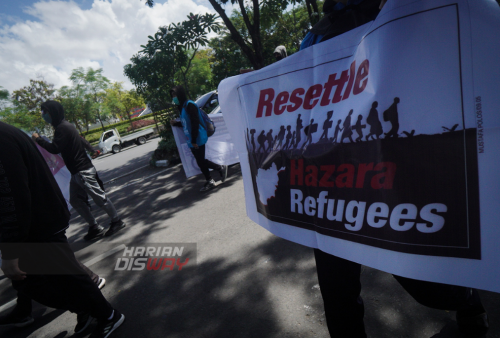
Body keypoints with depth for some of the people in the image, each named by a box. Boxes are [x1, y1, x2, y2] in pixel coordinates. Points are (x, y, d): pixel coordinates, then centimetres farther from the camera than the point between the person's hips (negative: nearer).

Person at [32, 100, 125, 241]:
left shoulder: (63, 128, -15)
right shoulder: (65, 126, 16)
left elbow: (55, 149, -22)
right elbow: (82, 142, 22)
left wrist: (38, 139, -10)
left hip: (83, 171, -10)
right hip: (76, 172, 10)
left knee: (99, 197, -3)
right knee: (75, 200, 11)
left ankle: (116, 221, 9)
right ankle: (94, 227, 15)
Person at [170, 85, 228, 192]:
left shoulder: (189, 105, -13)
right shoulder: (182, 107, 16)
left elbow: (195, 123, -20)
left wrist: (194, 140, -22)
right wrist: (175, 123, 9)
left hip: (198, 139, -9)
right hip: (192, 141, 9)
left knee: (200, 161, -5)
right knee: (200, 161, 12)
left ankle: (221, 168, 11)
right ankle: (209, 181, 21)